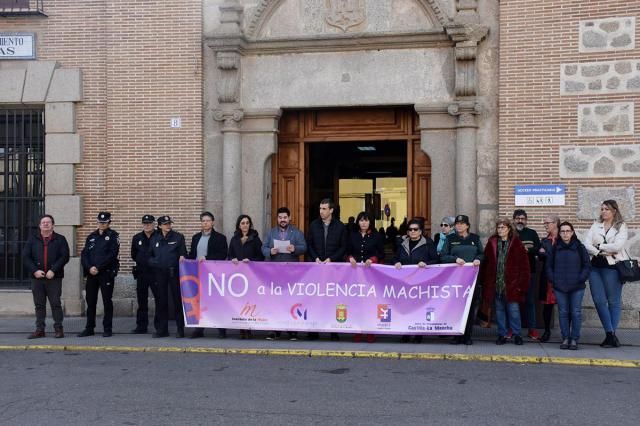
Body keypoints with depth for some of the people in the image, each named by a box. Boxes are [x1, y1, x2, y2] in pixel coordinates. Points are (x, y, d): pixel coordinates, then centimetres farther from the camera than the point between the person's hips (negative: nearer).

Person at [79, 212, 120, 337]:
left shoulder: (113, 236, -1)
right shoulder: (91, 237, 14)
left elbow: (112, 255, -12)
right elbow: (84, 254, 7)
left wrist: (98, 268, -15)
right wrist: (89, 268, -10)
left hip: (107, 273, -5)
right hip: (91, 274, 5)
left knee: (107, 301, 0)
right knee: (90, 301, 8)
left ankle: (107, 329, 6)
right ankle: (89, 328, 16)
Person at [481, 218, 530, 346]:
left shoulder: (516, 244, -2)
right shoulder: (492, 243, 6)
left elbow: (524, 265, -3)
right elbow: (486, 263, 7)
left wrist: (521, 283, -9)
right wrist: (485, 282, 3)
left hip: (511, 284, -3)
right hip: (496, 284, 3)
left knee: (513, 310, 0)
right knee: (499, 310, 10)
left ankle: (517, 334, 14)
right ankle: (502, 335, 19)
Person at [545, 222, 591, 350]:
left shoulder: (580, 247, 1)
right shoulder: (555, 248, 6)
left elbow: (587, 266, 2)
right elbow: (548, 265, 11)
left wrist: (581, 279, -7)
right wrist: (553, 279, 0)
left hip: (577, 287, -2)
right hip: (559, 287, 2)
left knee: (576, 313, 0)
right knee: (563, 313, 5)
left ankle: (574, 339, 7)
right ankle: (565, 338, 13)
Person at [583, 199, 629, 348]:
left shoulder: (621, 227, 2)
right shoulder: (596, 225, 14)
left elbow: (617, 246, -13)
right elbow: (587, 244, 2)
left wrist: (599, 246, -5)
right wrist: (600, 252, -12)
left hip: (612, 266, -4)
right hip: (596, 266, 4)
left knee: (613, 301, 0)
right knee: (599, 301, 1)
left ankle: (611, 334, 7)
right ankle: (610, 334, 8)